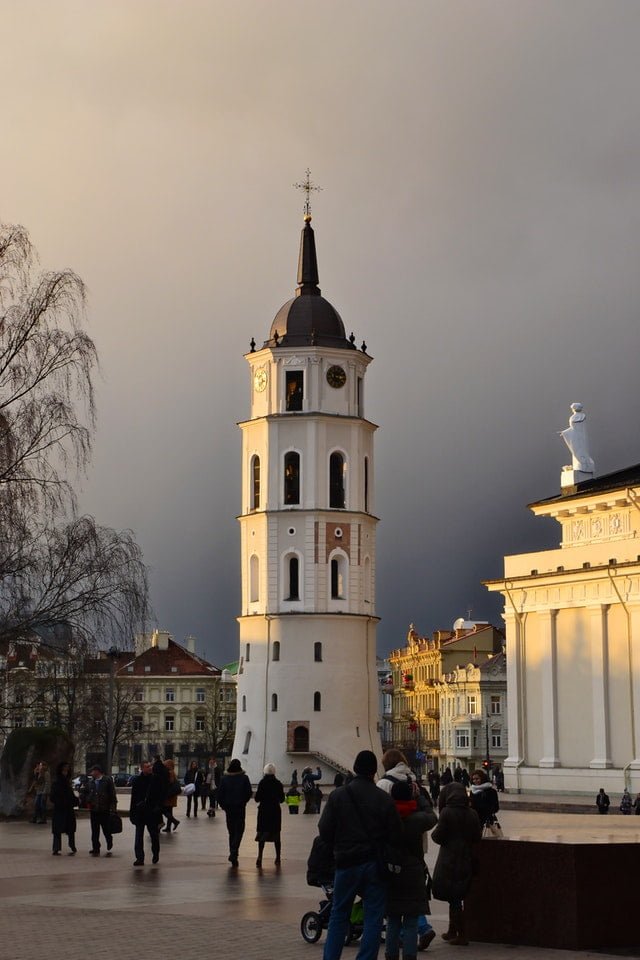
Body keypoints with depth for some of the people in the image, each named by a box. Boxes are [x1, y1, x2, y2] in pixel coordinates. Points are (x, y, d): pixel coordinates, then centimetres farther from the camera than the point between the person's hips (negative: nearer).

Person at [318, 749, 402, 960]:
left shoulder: (337, 796, -5)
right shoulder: (384, 799, -7)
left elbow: (324, 831, -5)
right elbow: (396, 836, -6)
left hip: (346, 863, 1)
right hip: (375, 864, -1)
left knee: (339, 916, 13)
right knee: (373, 918, 6)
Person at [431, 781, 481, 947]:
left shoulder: (447, 812, -15)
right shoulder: (472, 814, -1)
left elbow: (438, 837, -13)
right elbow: (477, 837, 3)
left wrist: (433, 834, 8)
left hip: (449, 860, -5)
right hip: (466, 860, 5)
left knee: (453, 898, 2)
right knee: (457, 897, 18)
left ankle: (462, 935, 1)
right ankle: (452, 931, 28)